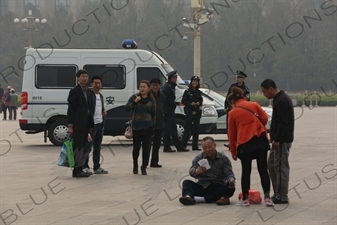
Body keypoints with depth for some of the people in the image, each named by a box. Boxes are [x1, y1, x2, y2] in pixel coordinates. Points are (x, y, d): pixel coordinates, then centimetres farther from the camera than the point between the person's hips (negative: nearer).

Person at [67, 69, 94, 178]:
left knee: (83, 147, 10)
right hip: (77, 125, -8)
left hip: (85, 125, 8)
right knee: (78, 147, -6)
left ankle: (79, 169, 16)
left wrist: (90, 124, 14)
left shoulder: (87, 91, 16)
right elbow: (70, 109, -11)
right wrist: (70, 126, -15)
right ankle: (76, 171, -3)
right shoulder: (74, 91, -8)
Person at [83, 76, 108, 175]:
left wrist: (104, 113, 6)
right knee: (87, 147, -4)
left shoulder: (100, 96, 16)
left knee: (97, 148, 12)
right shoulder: (88, 94, -10)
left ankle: (97, 167, 18)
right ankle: (85, 167, 1)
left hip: (100, 124, 8)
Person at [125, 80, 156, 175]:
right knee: (136, 147, 5)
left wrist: (153, 128, 5)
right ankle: (135, 166, 27)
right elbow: (126, 108, -7)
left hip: (147, 127, 1)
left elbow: (153, 114, 8)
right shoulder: (134, 97, 0)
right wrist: (135, 102, -22)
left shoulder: (151, 100, 4)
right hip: (136, 126, 0)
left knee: (146, 147, -2)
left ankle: (144, 167, 8)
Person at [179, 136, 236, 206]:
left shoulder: (223, 159, 6)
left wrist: (231, 180, -29)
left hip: (218, 188, -1)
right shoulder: (199, 158, 7)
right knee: (186, 182, -20)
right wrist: (196, 171, -35)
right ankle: (188, 197, -54)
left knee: (230, 188, -31)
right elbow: (191, 171, -9)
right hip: (202, 186, 1)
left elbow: (229, 174, -3)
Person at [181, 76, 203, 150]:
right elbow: (183, 101, -6)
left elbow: (201, 100, 17)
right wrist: (190, 103, -18)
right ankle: (183, 145, -7)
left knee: (196, 130, 6)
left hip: (197, 112, 5)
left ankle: (195, 146, 11)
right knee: (187, 129, -8)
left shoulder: (199, 92, 12)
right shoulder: (187, 92, -4)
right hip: (189, 112, -5)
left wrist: (199, 103, -4)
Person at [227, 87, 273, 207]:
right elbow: (264, 118, 0)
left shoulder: (232, 113, 6)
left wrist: (233, 151, 16)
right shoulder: (254, 105, 8)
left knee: (246, 171, 8)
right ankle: (267, 198, 0)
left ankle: (245, 198, 10)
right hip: (260, 139, 1)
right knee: (263, 169, 4)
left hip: (244, 144, -1)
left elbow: (231, 134, 8)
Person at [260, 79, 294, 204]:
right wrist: (274, 138, 20)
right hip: (279, 139, 11)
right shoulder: (279, 99, 16)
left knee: (280, 166, -8)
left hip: (282, 140, -11)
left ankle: (282, 197, -4)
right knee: (271, 164, 14)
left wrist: (277, 139, -22)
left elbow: (282, 122, -22)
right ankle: (277, 193, 18)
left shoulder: (282, 101, -17)